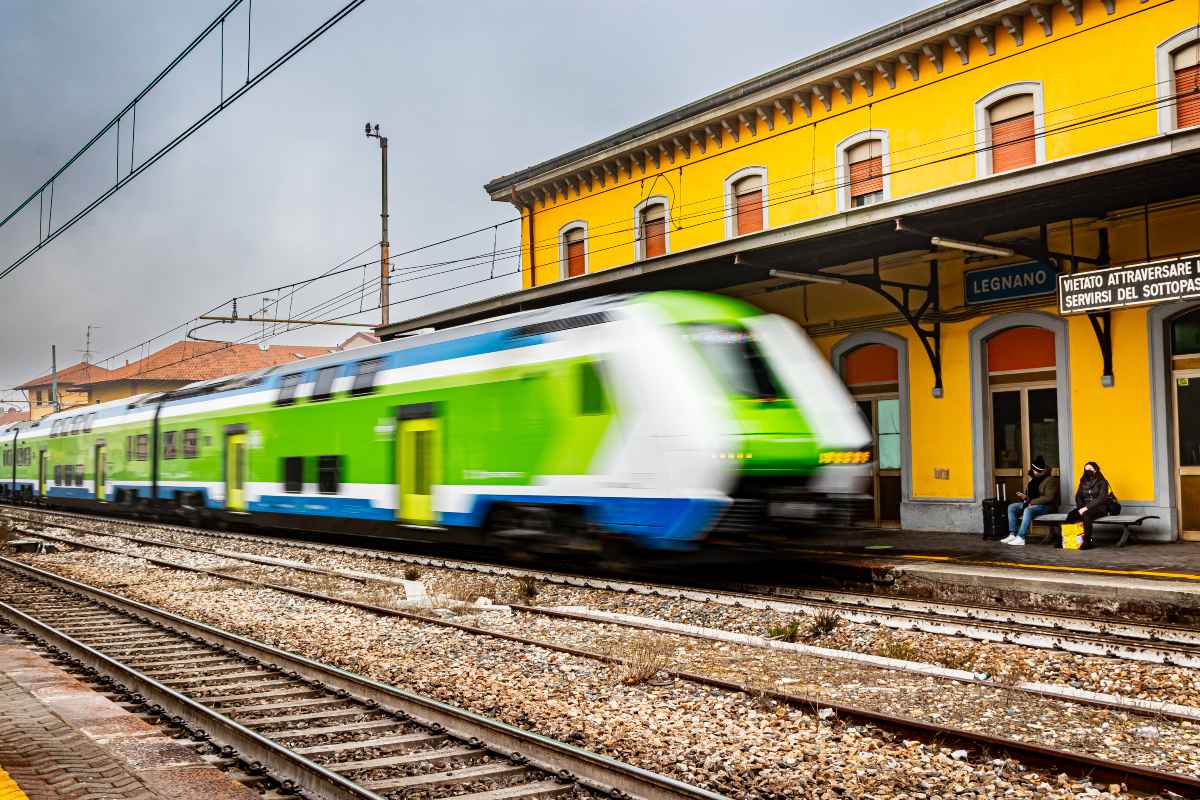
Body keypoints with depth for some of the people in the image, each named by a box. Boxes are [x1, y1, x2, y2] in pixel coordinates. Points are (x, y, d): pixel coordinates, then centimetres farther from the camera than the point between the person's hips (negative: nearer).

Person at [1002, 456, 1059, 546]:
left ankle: (1020, 538, -41)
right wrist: (1025, 497, -1)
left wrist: (1032, 501, -21)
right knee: (1011, 507, -4)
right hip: (1032, 504, 9)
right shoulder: (1033, 479, 13)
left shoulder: (1050, 480, -13)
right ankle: (1012, 535, -14)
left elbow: (1048, 498, -21)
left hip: (1046, 506, -9)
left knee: (1028, 510, -37)